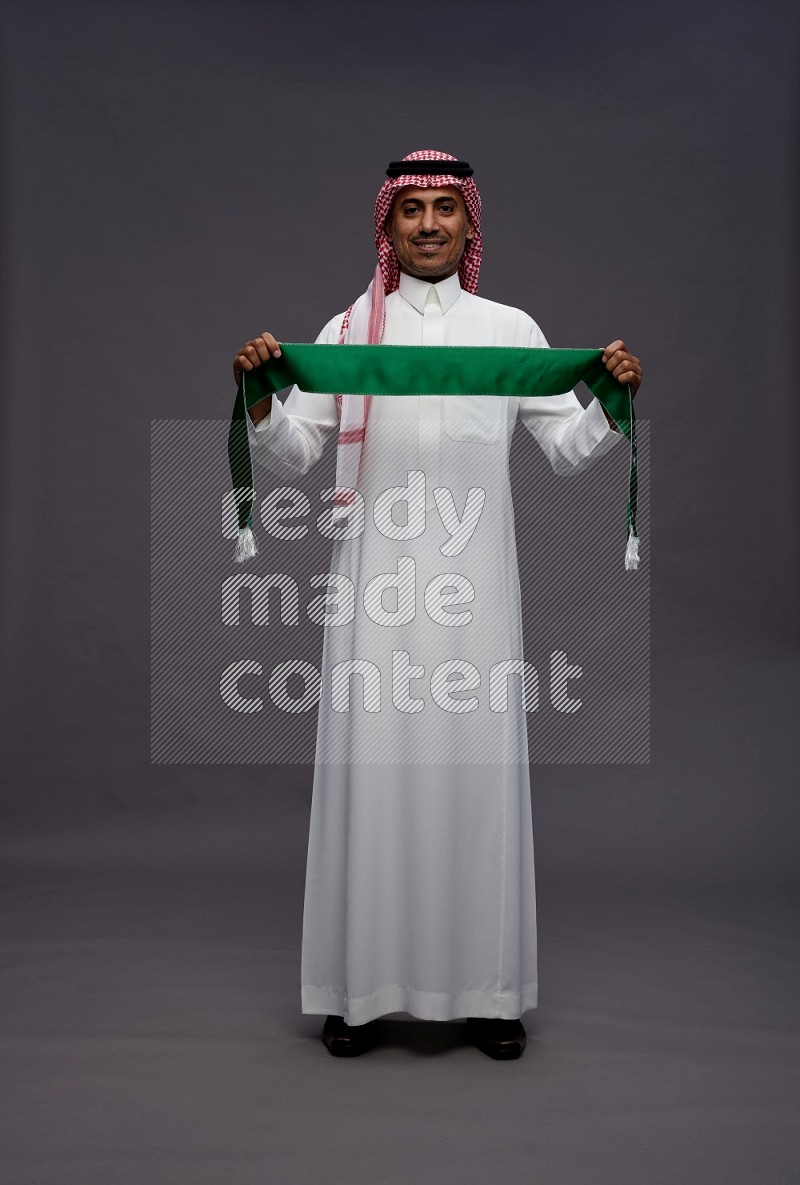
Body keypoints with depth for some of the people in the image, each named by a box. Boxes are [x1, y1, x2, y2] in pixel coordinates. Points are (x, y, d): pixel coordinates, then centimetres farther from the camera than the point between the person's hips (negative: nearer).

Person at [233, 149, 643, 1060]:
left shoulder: (512, 329, 10)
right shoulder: (348, 329, 8)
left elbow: (567, 449, 10)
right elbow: (292, 457, 6)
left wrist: (614, 403, -7)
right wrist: (260, 403, -12)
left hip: (473, 582, 1)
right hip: (377, 583, 0)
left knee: (477, 761, 2)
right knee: (374, 762, 1)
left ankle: (486, 987, 16)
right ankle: (363, 984, 15)